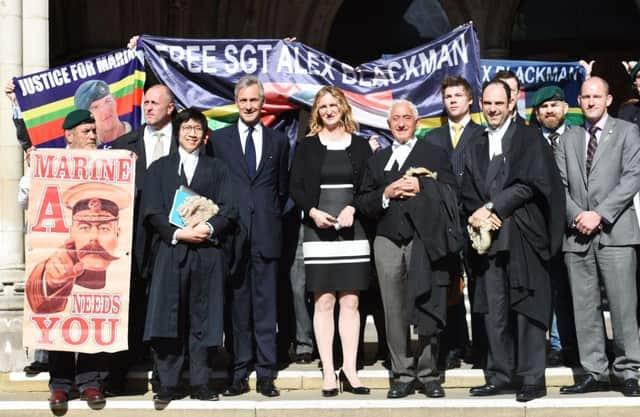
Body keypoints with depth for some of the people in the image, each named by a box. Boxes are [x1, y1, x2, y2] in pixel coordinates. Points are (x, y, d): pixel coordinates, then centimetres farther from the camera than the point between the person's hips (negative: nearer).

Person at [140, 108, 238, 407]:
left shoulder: (217, 169, 17)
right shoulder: (160, 168, 14)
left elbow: (229, 209, 5)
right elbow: (151, 211, 3)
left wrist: (209, 228, -14)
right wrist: (178, 233, -12)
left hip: (207, 252, 1)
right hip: (170, 250, -1)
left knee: (202, 319, 2)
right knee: (168, 319, -4)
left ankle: (199, 383, 7)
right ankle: (167, 385, -1)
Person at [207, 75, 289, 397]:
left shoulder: (278, 141, 12)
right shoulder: (218, 139, 9)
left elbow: (283, 188, 15)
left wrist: (273, 216, 6)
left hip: (266, 234, 1)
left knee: (265, 306, 2)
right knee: (236, 305, 1)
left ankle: (266, 374, 6)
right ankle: (238, 374, 6)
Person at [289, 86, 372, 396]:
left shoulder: (360, 146, 11)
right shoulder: (307, 146, 9)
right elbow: (295, 187, 4)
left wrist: (352, 208, -11)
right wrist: (313, 211, -12)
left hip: (353, 231, 1)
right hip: (318, 231, -1)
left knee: (350, 301, -1)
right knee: (324, 302, -3)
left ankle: (349, 370, 3)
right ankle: (328, 373, -1)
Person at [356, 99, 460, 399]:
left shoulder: (435, 155, 12)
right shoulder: (377, 159, 19)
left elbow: (451, 194, 1)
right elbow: (362, 203, 11)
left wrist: (421, 187, -10)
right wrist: (386, 194, -5)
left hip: (424, 240, -2)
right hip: (388, 242, 3)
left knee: (427, 311, -4)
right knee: (395, 313, 3)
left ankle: (428, 373, 6)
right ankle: (403, 374, 9)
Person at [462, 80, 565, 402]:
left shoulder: (529, 139, 4)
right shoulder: (475, 148, 19)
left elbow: (531, 184, -7)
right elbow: (467, 193, 14)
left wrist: (491, 207, -11)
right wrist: (477, 215, -7)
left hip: (522, 235, -5)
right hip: (489, 237, 5)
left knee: (526, 307, -5)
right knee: (494, 311, 4)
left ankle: (531, 379, -1)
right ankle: (500, 376, 10)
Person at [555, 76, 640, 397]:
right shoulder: (568, 139, 18)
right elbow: (559, 184, 10)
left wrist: (600, 214, -11)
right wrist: (576, 215, -7)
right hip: (577, 233, 3)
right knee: (584, 307, 3)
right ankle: (594, 373, 9)